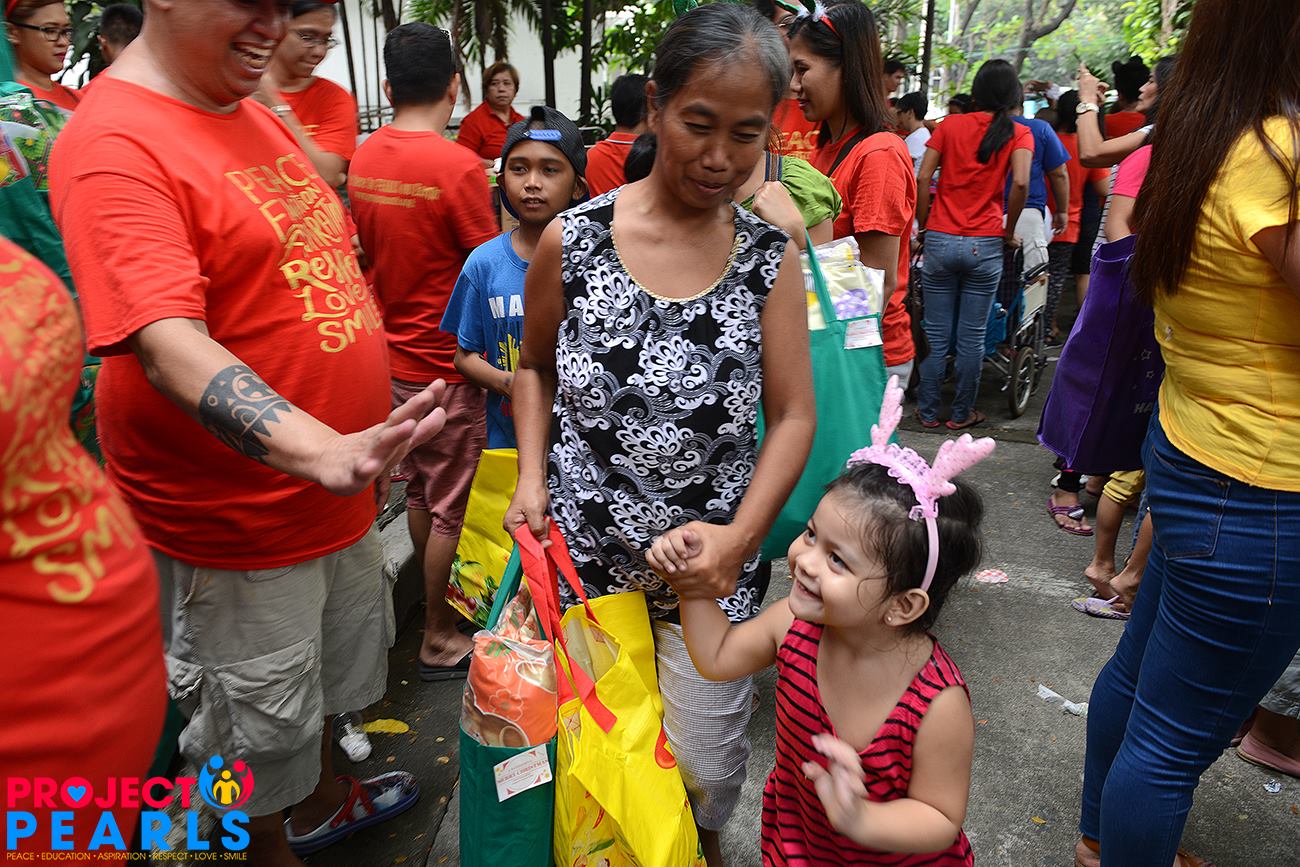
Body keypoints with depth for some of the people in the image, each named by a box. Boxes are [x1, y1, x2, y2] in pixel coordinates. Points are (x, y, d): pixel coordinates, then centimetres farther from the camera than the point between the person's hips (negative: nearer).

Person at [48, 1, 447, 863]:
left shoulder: (260, 116, 7)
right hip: (234, 518, -8)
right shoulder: (116, 145, -20)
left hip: (333, 485, 9)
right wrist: (324, 452, -47)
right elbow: (168, 345, -33)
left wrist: (371, 437, 16)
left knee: (326, 670, 28)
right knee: (258, 730, 14)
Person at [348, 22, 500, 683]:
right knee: (451, 505, 6)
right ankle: (439, 639, 19)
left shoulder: (362, 158, 1)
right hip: (445, 364, -7)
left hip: (391, 353, 7)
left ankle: (438, 604, 37)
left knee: (418, 488, 20)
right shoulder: (458, 165, -19)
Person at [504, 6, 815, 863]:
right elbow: (535, 367, 9)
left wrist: (741, 536, -17)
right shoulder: (573, 240, -6)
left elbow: (792, 416, -4)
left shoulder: (770, 258, -5)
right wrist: (532, 475, -6)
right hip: (581, 559, 0)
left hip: (710, 570, 0)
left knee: (705, 776, 10)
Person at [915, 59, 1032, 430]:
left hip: (940, 241, 1)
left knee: (936, 333, 9)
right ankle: (962, 413, 18)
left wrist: (923, 227, 6)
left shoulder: (950, 125, 5)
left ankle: (928, 411, 17)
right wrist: (1008, 231, 0)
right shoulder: (1018, 133, 1)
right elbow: (1021, 183, -13)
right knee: (972, 337, 7)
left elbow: (922, 178, -3)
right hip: (984, 246, -1)